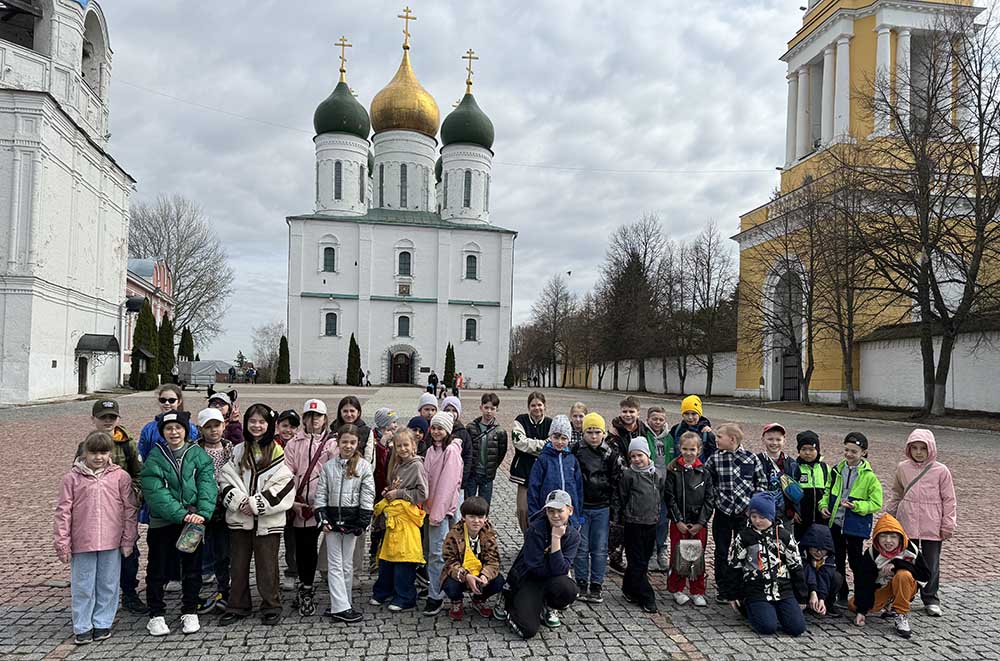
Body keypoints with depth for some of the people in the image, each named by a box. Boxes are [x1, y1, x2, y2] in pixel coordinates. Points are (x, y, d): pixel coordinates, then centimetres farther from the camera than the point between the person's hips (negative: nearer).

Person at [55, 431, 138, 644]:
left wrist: (128, 540, 0)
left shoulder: (120, 476, -1)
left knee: (108, 585, 10)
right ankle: (82, 627, 22)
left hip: (111, 542, 0)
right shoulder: (72, 477, -1)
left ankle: (102, 623, 24)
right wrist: (62, 543, -1)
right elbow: (63, 511, 1)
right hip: (82, 543, 0)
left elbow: (130, 509, 1)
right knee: (82, 586, 9)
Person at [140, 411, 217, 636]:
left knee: (192, 568, 11)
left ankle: (190, 613, 25)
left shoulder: (199, 455, 1)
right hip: (162, 523, -1)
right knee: (158, 569, 8)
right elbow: (156, 493, -14)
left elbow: (207, 486, -7)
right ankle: (156, 615, 23)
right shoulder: (154, 458, -4)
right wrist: (182, 514, -24)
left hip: (194, 520, 1)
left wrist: (202, 513, -23)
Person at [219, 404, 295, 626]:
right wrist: (239, 501, -10)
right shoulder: (238, 451, 9)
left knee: (267, 564, 2)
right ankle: (237, 607, 24)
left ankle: (271, 607, 16)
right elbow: (227, 478, 5)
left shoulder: (277, 452, -3)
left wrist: (256, 504, -11)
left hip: (267, 519, -3)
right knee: (238, 564, 11)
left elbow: (284, 484, -9)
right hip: (239, 517, 4)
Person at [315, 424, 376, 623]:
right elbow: (321, 494, 4)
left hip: (352, 519, -1)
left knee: (347, 564, 9)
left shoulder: (364, 466, -2)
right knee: (335, 564, 0)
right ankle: (341, 607, 2)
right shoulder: (328, 466, 3)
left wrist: (363, 522, -9)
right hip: (333, 519, 1)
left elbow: (367, 496, -4)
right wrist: (322, 518, -6)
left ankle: (340, 605, 20)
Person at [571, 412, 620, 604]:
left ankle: (597, 585, 17)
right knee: (581, 548, 6)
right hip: (581, 506, -1)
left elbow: (616, 481, 5)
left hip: (602, 508, 1)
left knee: (600, 549, 6)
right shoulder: (576, 452, -4)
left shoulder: (611, 454, 1)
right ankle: (581, 584, 19)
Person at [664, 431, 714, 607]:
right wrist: (678, 521, -11)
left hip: (699, 523, 2)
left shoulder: (704, 472, 1)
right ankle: (677, 589, 19)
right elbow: (669, 497, -6)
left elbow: (710, 499, -1)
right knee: (677, 555, 4)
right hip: (678, 522, -1)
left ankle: (697, 592, 20)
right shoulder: (673, 470, -4)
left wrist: (700, 522, -8)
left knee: (698, 556, 7)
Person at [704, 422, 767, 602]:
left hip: (745, 512, -1)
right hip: (722, 511, 1)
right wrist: (714, 497, -3)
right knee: (721, 551, 8)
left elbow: (762, 482, 1)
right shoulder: (714, 458, -3)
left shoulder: (751, 458, -5)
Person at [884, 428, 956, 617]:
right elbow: (896, 493, 13)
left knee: (931, 563, 8)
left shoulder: (941, 471, -5)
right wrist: (889, 515, 14)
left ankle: (930, 598, 22)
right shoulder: (903, 468, 2)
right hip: (906, 524, 2)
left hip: (932, 526, -2)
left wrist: (948, 525, -2)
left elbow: (948, 499, -1)